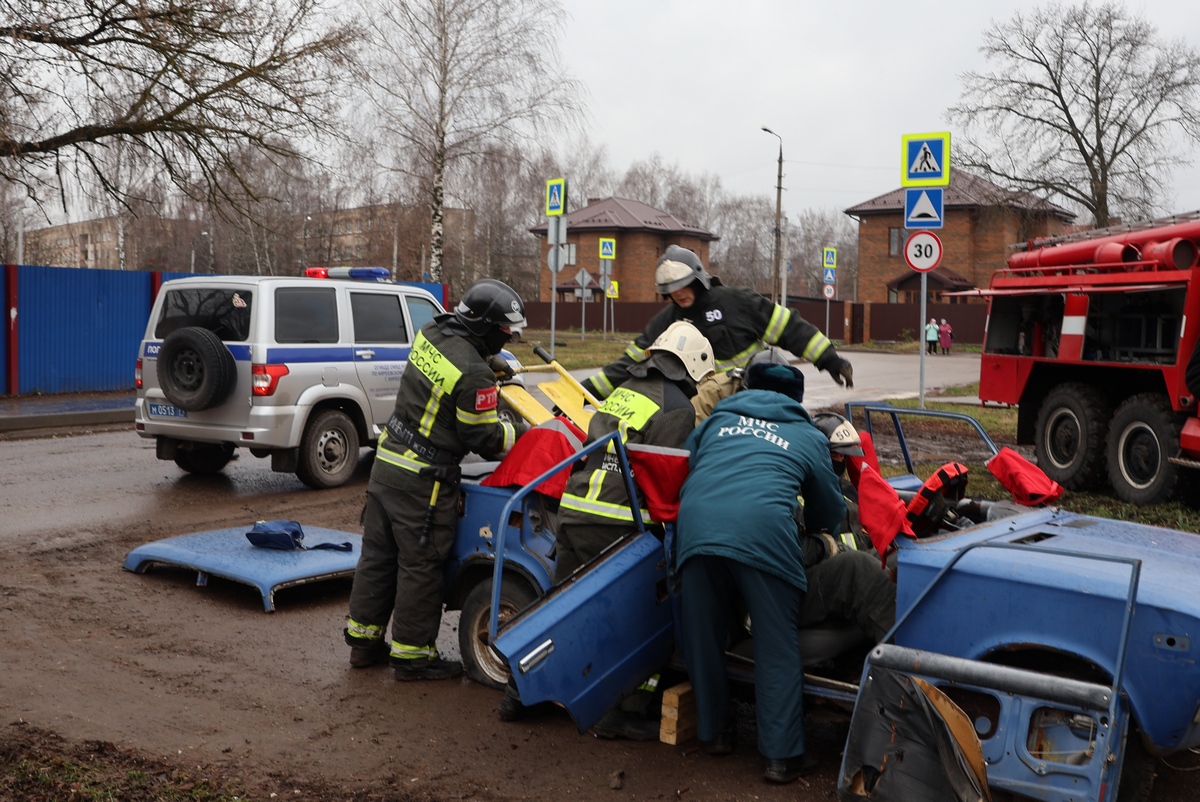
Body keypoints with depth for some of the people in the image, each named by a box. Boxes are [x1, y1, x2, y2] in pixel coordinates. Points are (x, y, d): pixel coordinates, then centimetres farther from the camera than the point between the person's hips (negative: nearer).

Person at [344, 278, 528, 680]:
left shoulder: (430, 332, 1)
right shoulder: (474, 375, -23)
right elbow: (484, 437, -15)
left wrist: (498, 364, 16)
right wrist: (520, 432, 1)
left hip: (386, 462, 9)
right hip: (423, 482, -9)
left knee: (378, 554, 17)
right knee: (421, 566, 4)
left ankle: (364, 639, 30)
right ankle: (412, 654, 14)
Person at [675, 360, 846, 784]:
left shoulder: (715, 420, 30)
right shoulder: (808, 437, 25)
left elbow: (684, 468, 34)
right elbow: (830, 513, 30)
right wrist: (819, 526, 54)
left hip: (696, 525, 3)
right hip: (762, 532, -3)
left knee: (703, 636, 17)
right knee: (778, 646, 7)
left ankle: (714, 731, 31)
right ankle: (782, 755, 9)